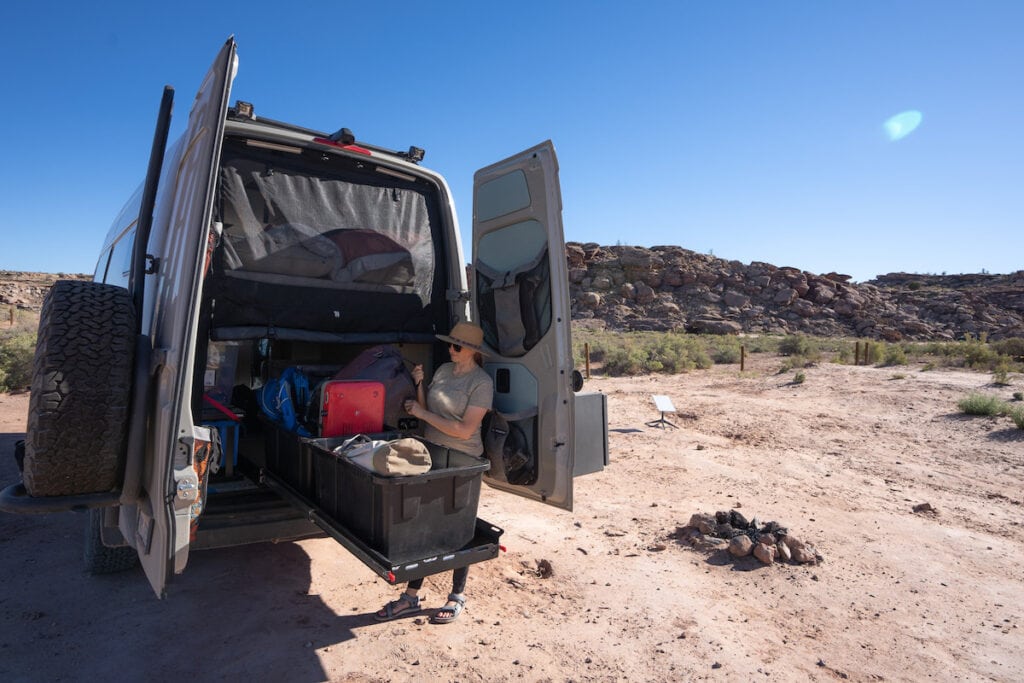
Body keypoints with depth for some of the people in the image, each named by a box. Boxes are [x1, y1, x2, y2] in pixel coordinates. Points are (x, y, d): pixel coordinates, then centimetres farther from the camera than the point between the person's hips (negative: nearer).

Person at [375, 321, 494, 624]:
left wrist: (423, 413, -16)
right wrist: (419, 385, -3)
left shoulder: (481, 383, -13)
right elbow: (427, 413, 13)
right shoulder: (443, 370, 7)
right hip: (431, 452, 6)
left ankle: (458, 597, 27)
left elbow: (465, 430, -20)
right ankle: (411, 597, 24)